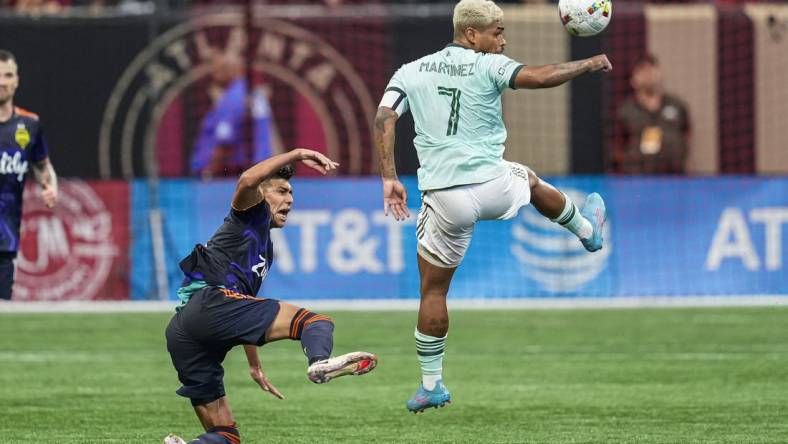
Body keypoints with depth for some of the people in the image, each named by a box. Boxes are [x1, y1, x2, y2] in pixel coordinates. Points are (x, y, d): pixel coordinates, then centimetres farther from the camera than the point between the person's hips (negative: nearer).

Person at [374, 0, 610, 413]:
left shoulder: (411, 72, 5)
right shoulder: (487, 66, -6)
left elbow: (384, 118, -6)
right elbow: (541, 77, -17)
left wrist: (389, 178, -7)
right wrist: (588, 64, -1)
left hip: (445, 199, 1)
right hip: (494, 186, -1)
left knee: (433, 290, 12)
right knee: (528, 178, 36)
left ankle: (431, 385, 13)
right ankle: (588, 229, 60)